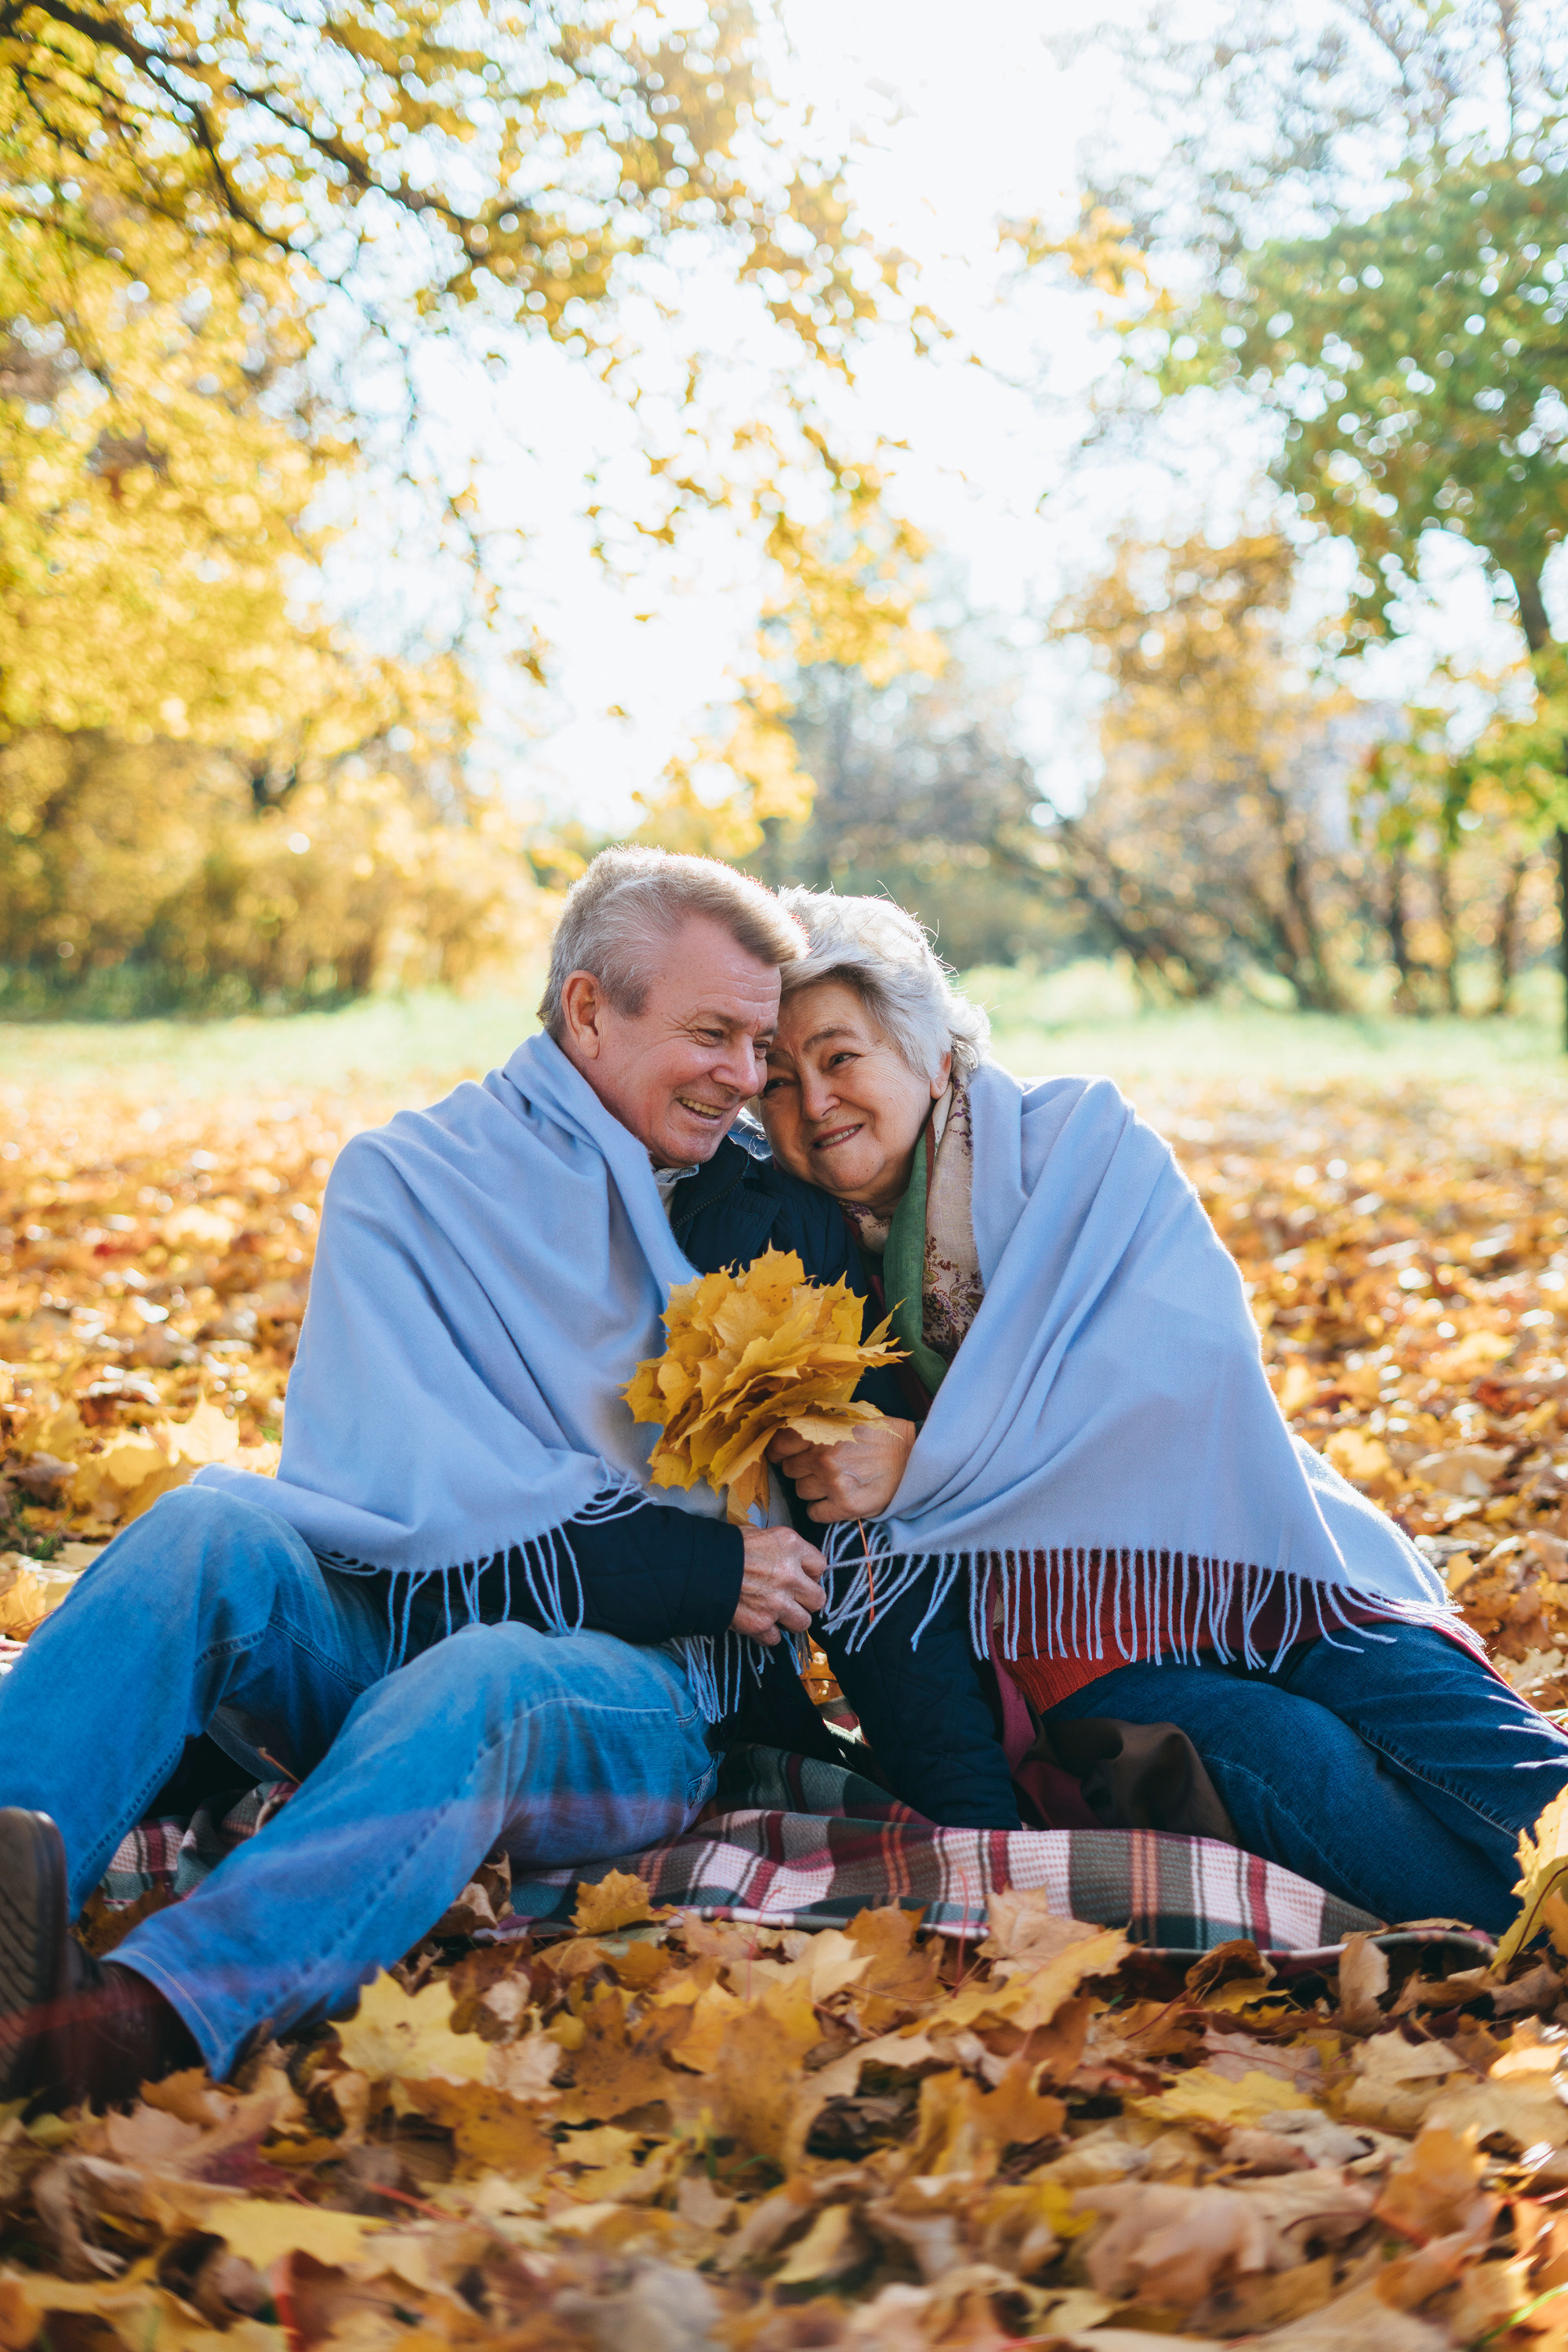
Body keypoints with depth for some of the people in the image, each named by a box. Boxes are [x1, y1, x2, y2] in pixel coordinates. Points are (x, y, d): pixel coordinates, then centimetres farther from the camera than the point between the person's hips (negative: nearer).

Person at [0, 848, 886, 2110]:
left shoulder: (782, 1216, 13)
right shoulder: (406, 1176, 6)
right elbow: (379, 1481, -7)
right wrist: (667, 1561, -14)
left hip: (646, 1691, 0)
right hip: (383, 1631, 1)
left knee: (481, 1680, -35)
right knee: (215, 1524, -29)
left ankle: (145, 2018, -56)